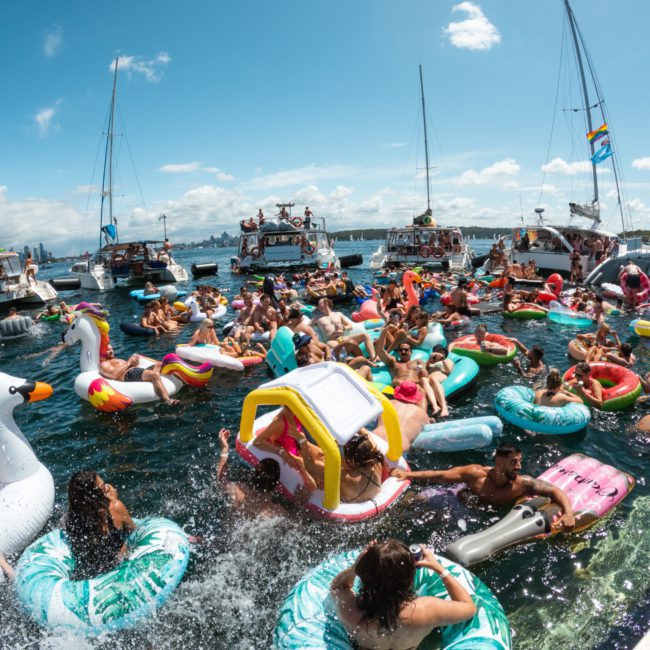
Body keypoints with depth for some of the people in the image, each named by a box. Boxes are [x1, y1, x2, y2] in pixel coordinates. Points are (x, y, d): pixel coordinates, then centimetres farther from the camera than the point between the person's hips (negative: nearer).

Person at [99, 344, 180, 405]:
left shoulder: (119, 360, 42)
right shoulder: (104, 364, 15)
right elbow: (114, 374, -7)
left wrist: (135, 363, 8)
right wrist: (128, 363, -4)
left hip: (139, 371, 9)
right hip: (129, 375, -9)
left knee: (160, 365, -13)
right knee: (155, 374, -35)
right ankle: (168, 401, -54)